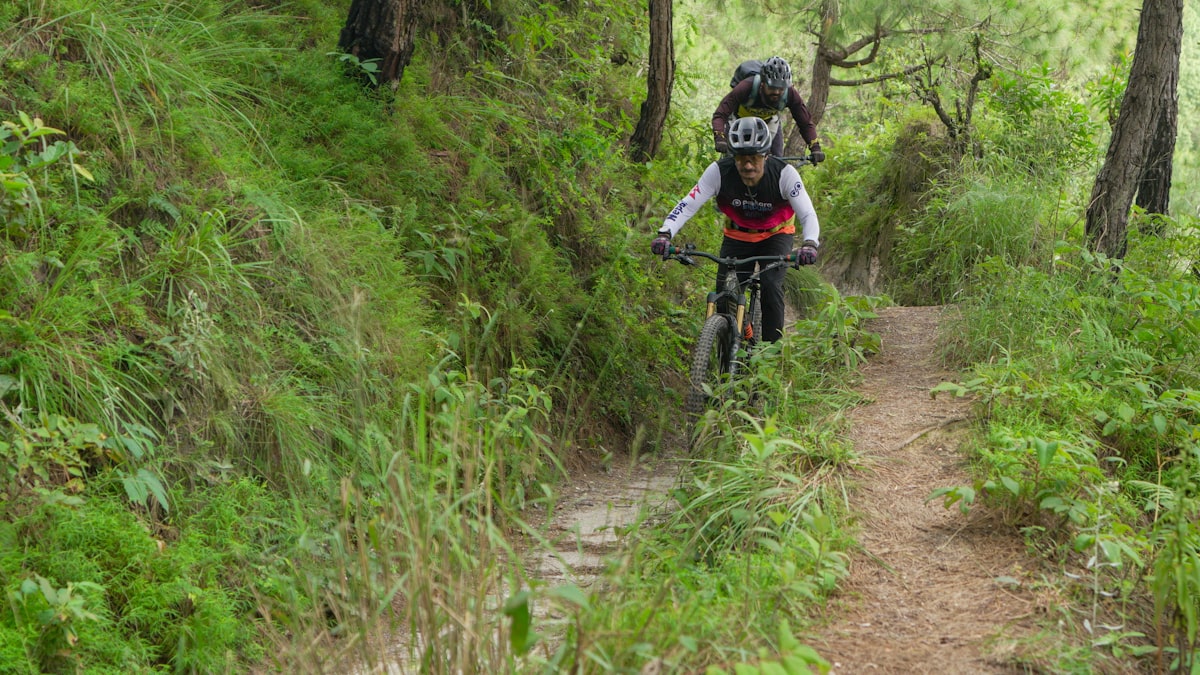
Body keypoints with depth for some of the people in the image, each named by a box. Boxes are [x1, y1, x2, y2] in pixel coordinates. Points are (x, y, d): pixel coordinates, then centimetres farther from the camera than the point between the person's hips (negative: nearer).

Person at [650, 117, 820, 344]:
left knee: (770, 286, -22)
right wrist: (665, 233, -47)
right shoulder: (719, 171, -27)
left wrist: (810, 243, -52)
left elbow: (807, 214, -31)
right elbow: (688, 205, -31)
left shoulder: (784, 173, -29)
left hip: (775, 235, -2)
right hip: (737, 236, 2)